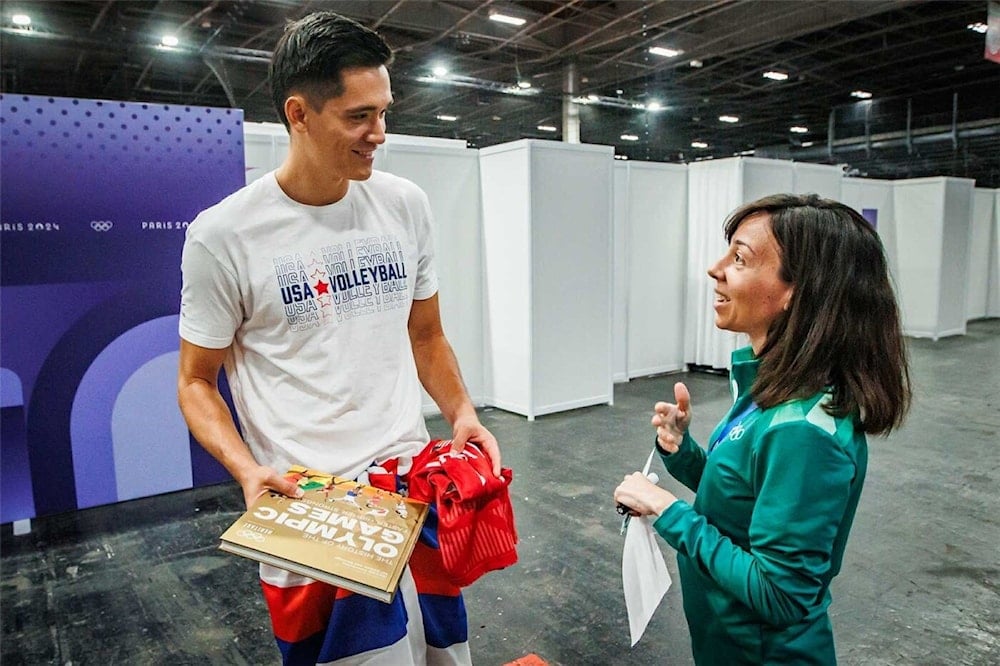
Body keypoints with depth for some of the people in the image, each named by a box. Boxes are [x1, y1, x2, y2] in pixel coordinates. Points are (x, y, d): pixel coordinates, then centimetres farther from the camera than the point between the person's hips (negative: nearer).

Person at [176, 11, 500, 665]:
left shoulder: (406, 204, 2)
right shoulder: (224, 235, -10)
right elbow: (197, 381, -1)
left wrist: (462, 413, -5)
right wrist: (246, 468, -18)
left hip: (415, 477, 4)